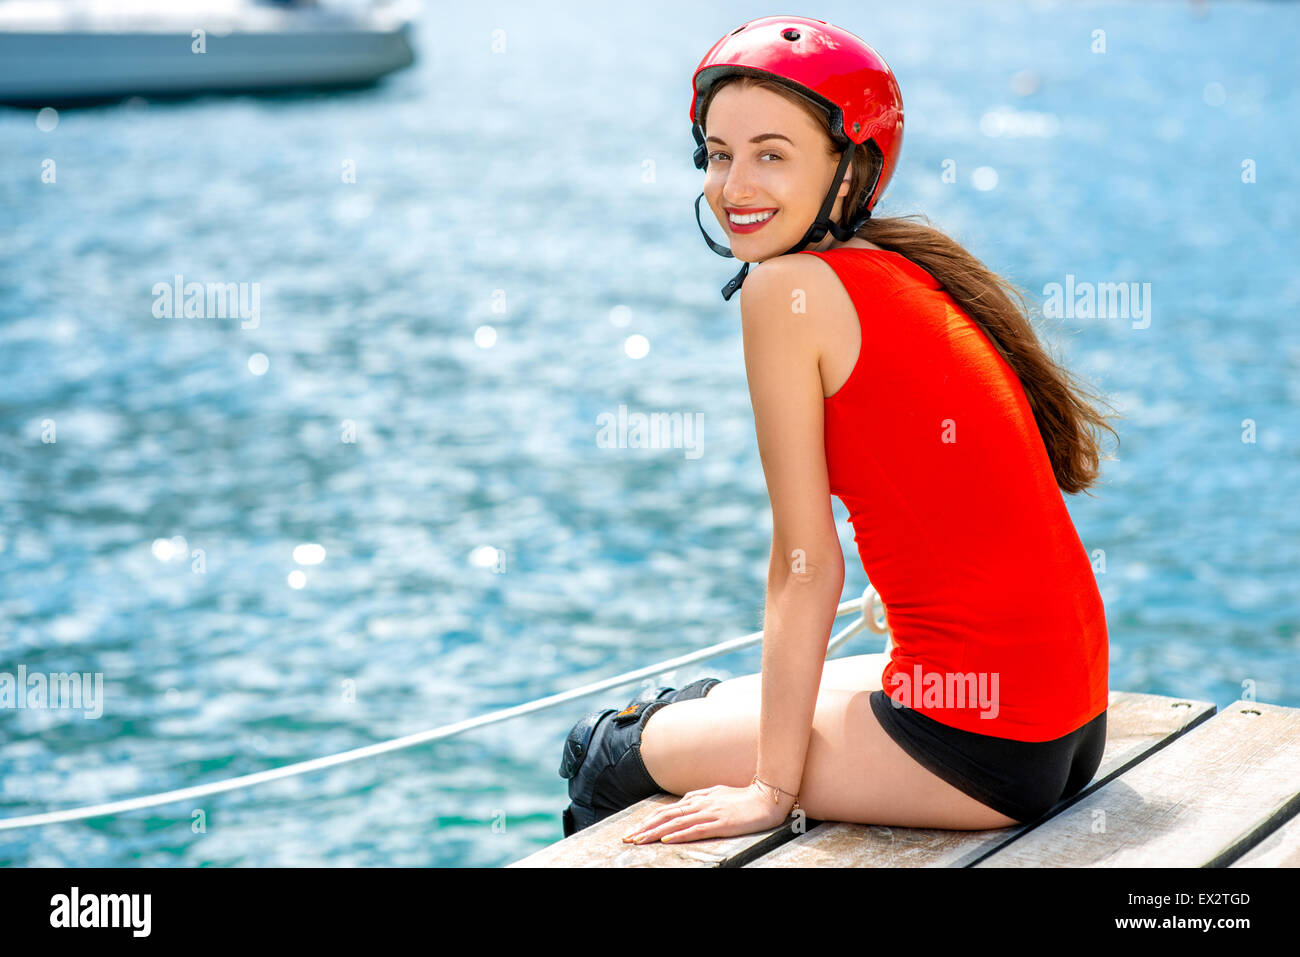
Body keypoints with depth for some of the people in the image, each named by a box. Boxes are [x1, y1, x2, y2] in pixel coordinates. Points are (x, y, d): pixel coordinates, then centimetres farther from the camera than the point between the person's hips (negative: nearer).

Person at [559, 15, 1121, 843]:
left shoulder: (787, 289, -13)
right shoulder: (919, 269, 10)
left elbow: (807, 564, -12)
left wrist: (773, 786, -7)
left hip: (975, 742, -8)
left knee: (612, 749, 10)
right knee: (707, 699, 29)